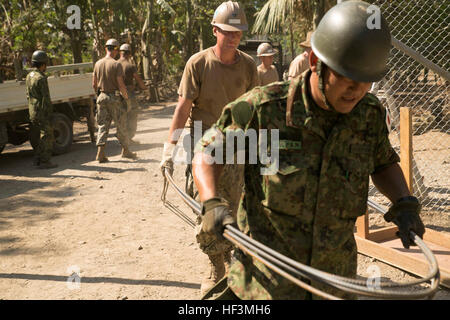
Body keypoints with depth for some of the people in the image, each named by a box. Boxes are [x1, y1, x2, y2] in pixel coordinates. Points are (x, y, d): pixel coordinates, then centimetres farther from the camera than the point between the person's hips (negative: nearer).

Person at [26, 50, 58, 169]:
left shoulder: (29, 76, 10)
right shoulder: (41, 78, -18)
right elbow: (46, 98, -19)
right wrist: (49, 112, -12)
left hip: (32, 111, 9)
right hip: (42, 112, -9)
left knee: (38, 137, 17)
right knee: (47, 137, -1)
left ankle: (37, 159, 21)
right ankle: (44, 162, 0)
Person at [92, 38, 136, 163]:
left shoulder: (98, 64, 4)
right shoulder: (116, 65, -12)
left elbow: (94, 84, 8)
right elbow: (121, 85, -16)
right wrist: (127, 99, -6)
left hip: (102, 97, 5)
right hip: (114, 98, -5)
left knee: (103, 125, 7)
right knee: (121, 125, 9)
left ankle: (100, 153, -4)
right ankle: (125, 151, 20)